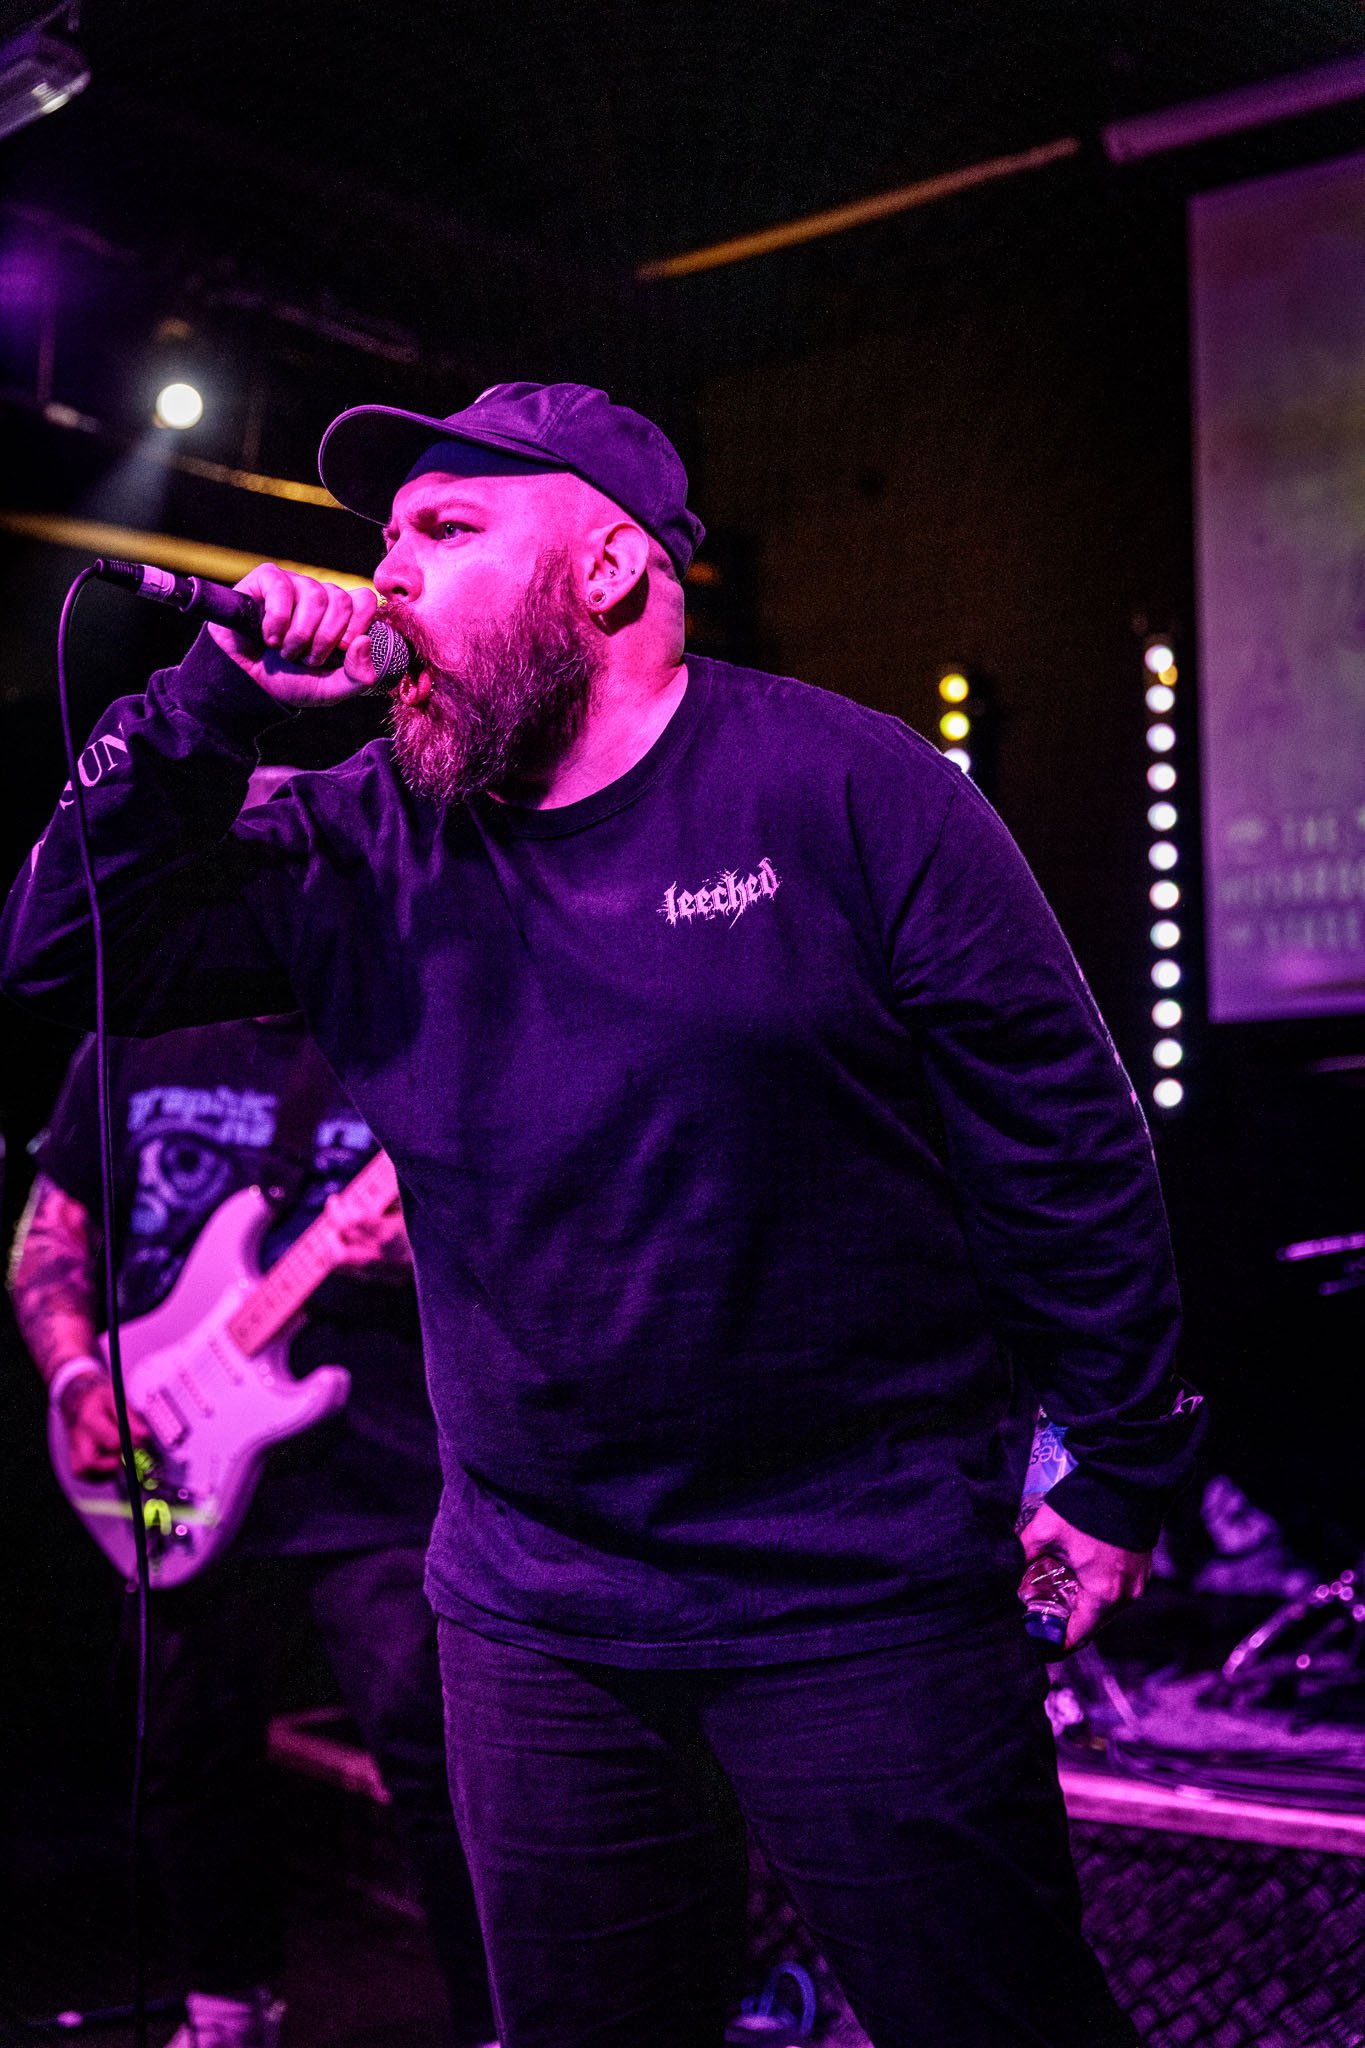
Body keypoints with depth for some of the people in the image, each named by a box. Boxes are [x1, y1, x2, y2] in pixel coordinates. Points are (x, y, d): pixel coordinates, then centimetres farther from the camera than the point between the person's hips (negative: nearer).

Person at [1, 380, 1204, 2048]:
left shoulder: (841, 787, -10)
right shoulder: (365, 845, 3)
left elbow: (1062, 1139, -6)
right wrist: (210, 705, -13)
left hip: (861, 1600, -4)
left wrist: (1123, 1466, -2)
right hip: (533, 1622, 5)